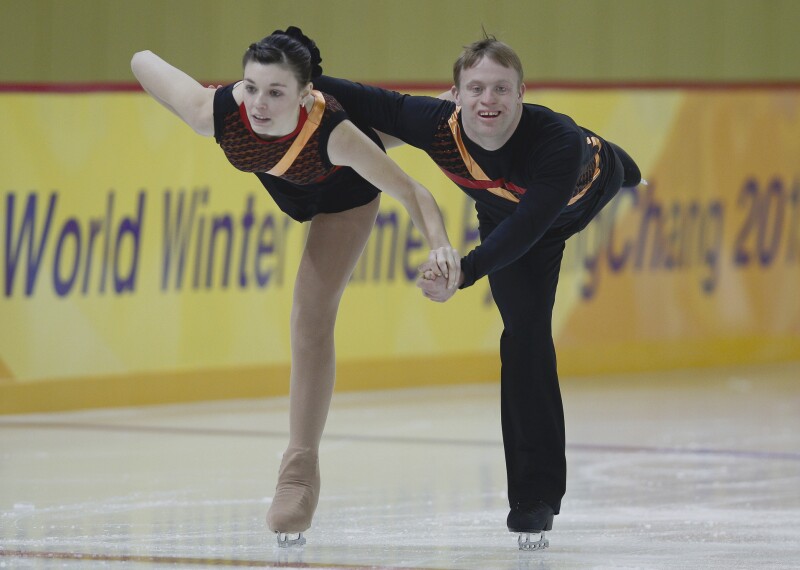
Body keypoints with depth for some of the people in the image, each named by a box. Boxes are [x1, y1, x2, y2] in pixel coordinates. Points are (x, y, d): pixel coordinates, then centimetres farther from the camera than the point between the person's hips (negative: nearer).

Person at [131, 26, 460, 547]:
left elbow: (412, 193, -40)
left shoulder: (333, 133, -48)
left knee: (313, 322, -9)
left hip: (345, 194, -3)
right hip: (280, 183, 4)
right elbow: (142, 61, -28)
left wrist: (440, 243, -60)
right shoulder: (216, 111, -44)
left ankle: (302, 469, 3)